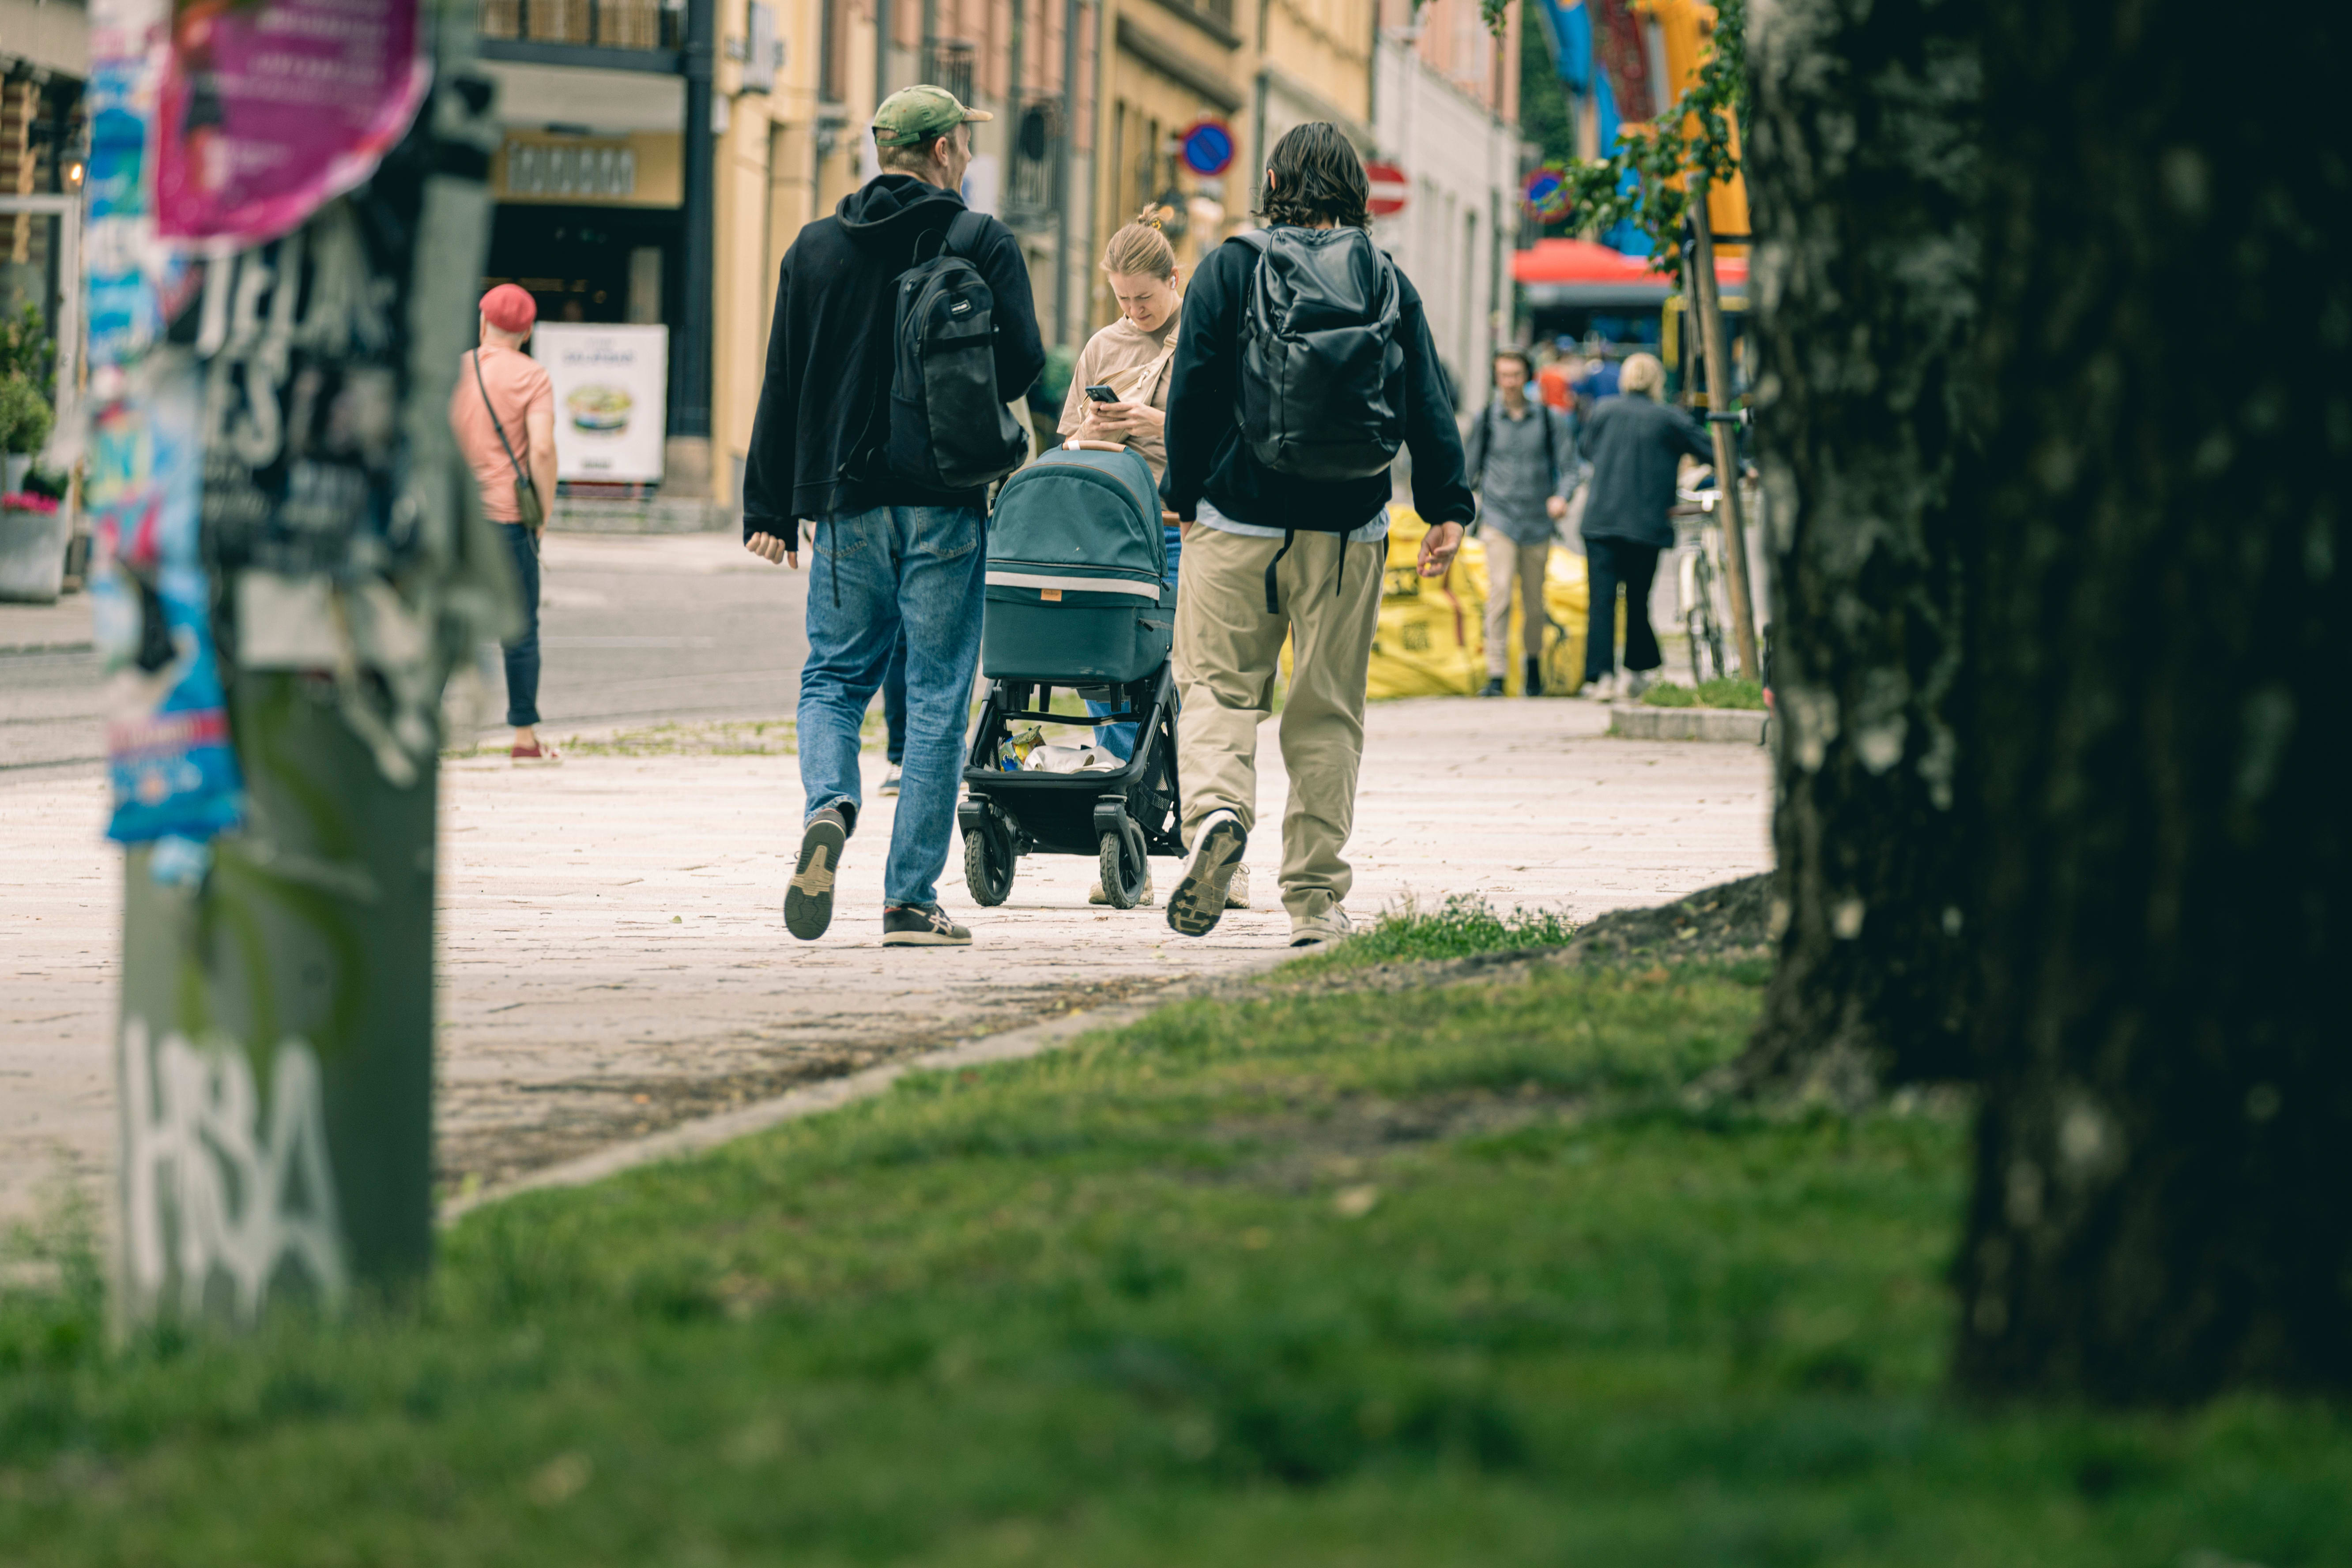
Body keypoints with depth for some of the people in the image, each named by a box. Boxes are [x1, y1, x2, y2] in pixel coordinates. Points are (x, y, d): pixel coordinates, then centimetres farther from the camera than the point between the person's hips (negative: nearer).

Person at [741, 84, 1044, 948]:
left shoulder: (815, 250, 6)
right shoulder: (985, 246, -4)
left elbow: (782, 386, 6)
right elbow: (1022, 365, -9)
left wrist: (769, 509, 10)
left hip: (848, 499, 2)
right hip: (946, 507, -2)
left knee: (834, 677, 14)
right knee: (937, 698, 3)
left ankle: (829, 807, -16)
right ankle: (911, 899, 0)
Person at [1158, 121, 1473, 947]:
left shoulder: (1228, 269, 0)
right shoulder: (1388, 282, 6)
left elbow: (1195, 390, -2)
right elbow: (1426, 405, 3)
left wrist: (1184, 494, 8)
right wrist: (1448, 507, 6)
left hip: (1239, 517, -2)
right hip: (1347, 530, 2)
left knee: (1218, 684, 4)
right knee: (1328, 709, 6)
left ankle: (1216, 809, -25)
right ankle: (1315, 895, 6)